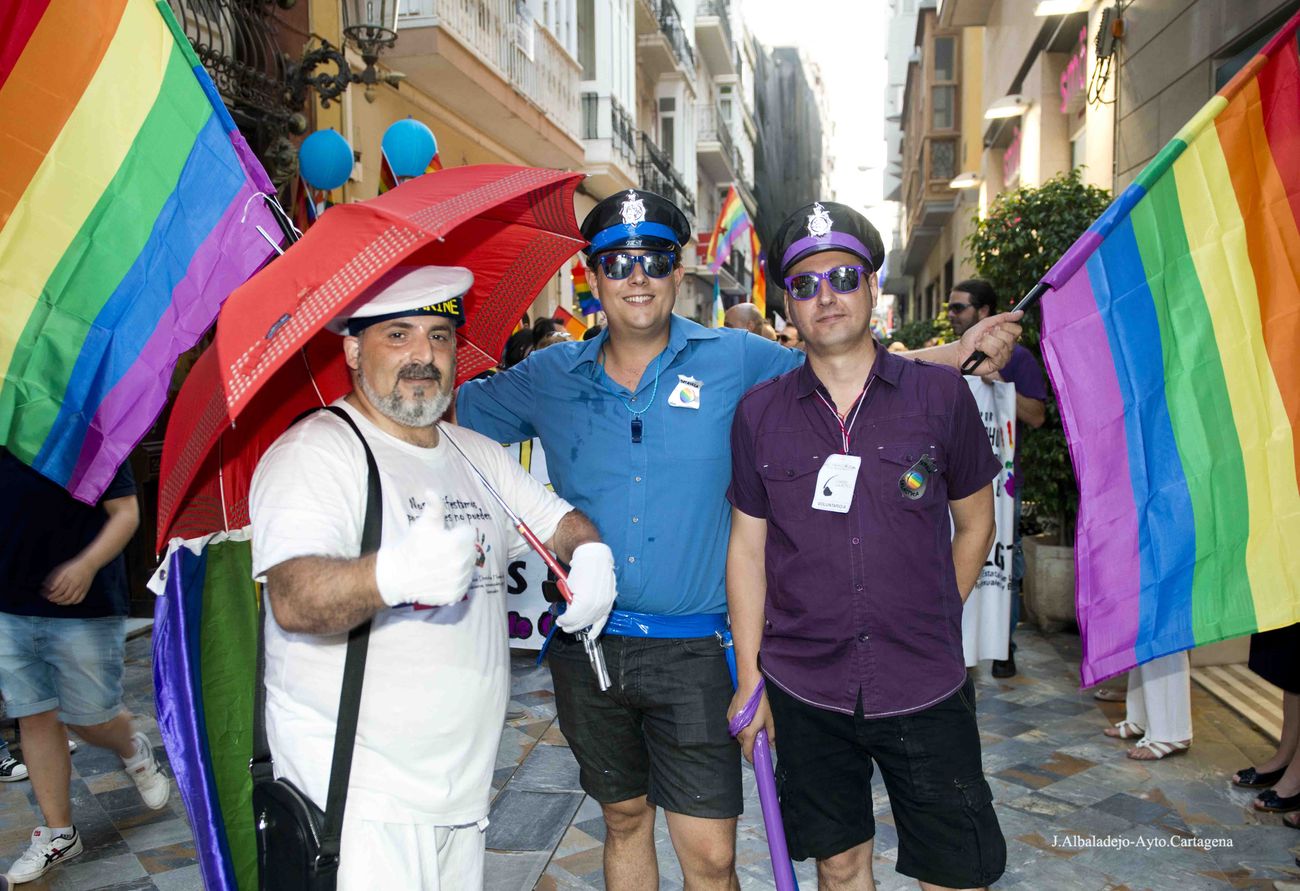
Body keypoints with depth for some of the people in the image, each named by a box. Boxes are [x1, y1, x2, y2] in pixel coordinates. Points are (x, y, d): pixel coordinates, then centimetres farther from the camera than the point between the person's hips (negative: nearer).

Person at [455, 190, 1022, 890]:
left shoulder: (735, 361, -2)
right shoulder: (550, 377, 3)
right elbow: (450, 411, 16)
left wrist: (961, 351, 1)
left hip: (692, 652, -2)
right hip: (587, 647, 3)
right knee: (624, 821, 21)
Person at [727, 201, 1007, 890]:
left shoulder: (941, 395, -3)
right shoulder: (760, 413, 0)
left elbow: (975, 523, 8)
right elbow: (748, 548, 3)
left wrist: (932, 625, 7)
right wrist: (749, 677, 1)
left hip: (927, 691, 0)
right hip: (804, 689, 1)